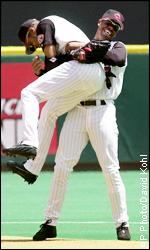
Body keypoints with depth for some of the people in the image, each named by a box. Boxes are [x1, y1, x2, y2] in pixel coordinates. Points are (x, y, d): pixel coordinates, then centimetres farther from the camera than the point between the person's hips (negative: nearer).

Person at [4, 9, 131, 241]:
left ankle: (122, 224, 0)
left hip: (102, 112, -3)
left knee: (111, 170, -7)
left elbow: (117, 57, -16)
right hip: (77, 111, 3)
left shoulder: (117, 47, 10)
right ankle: (51, 222, 3)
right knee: (62, 167, -2)